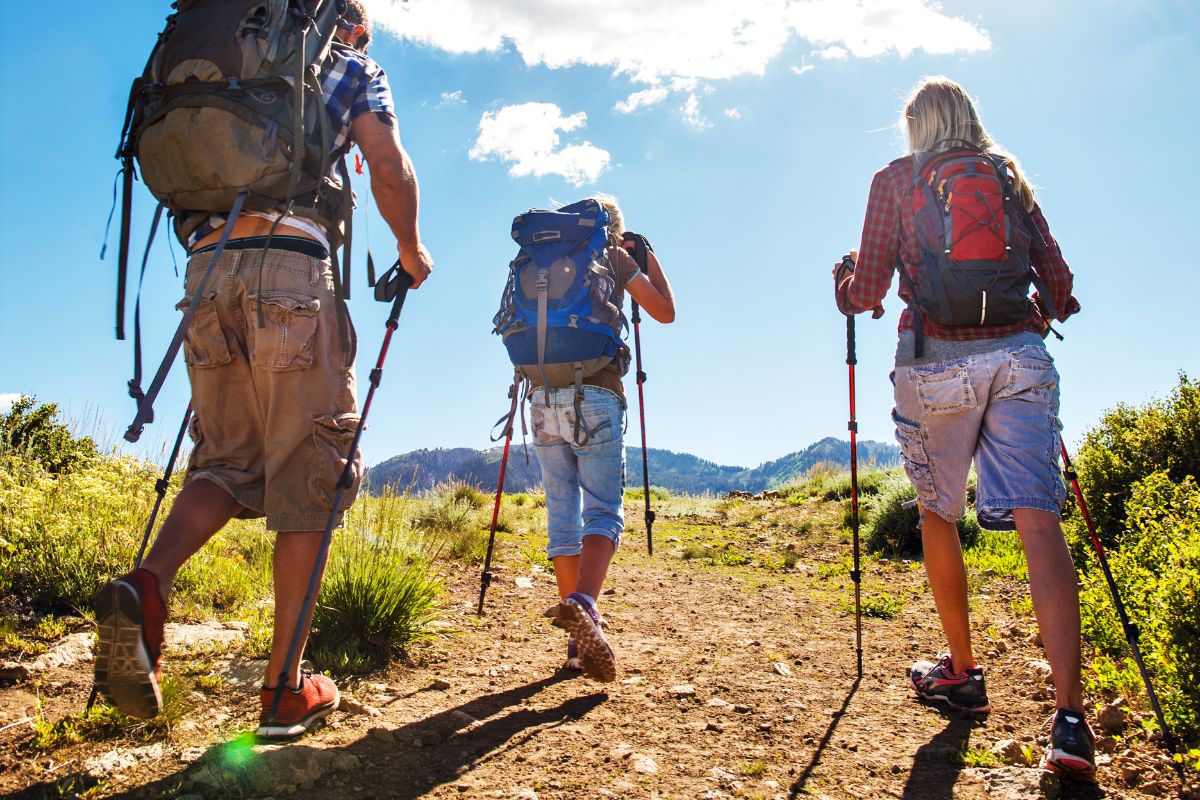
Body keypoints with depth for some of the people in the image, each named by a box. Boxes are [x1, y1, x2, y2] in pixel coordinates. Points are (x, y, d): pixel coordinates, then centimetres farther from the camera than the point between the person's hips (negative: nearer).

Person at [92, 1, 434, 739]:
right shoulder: (353, 68, 16)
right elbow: (389, 167, 0)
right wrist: (411, 250, 15)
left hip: (207, 270, 5)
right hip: (290, 268, -5)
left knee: (228, 462, 13)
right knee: (307, 474, 0)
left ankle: (147, 584, -16)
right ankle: (286, 690, 1)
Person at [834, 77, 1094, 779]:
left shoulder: (895, 180, 8)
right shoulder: (1012, 175, 17)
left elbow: (867, 292, 1)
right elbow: (1060, 285, 13)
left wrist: (844, 285, 24)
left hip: (936, 361, -2)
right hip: (1020, 357, 2)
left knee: (939, 515, 14)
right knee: (1038, 517, -6)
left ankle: (963, 671, 24)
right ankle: (1070, 714, -15)